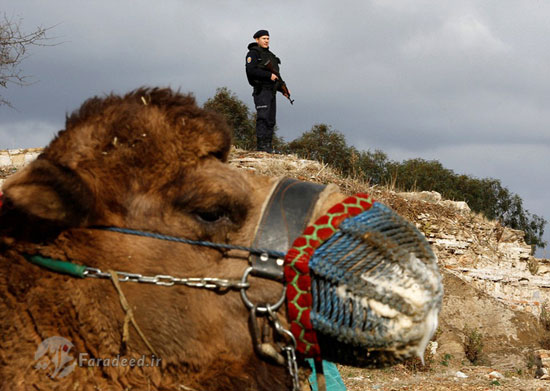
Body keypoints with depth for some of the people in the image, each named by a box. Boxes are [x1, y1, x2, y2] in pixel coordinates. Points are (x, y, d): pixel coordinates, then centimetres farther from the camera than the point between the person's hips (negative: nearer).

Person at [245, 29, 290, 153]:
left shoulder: (269, 55, 22)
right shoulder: (253, 53, -3)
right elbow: (251, 70, -18)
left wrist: (283, 89, 18)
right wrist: (269, 75, -19)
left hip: (271, 91, 8)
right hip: (261, 91, -8)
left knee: (271, 120, 6)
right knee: (263, 117, -16)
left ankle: (268, 145, 8)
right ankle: (261, 144, -18)